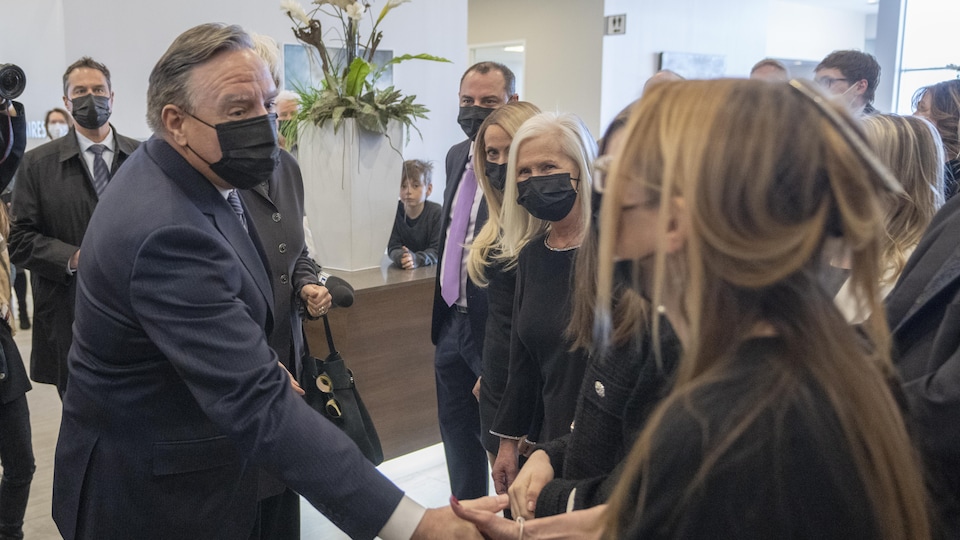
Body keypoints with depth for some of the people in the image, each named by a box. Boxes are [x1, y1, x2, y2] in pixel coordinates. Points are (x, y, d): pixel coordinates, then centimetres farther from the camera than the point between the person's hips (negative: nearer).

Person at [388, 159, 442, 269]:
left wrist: (416, 259, -32)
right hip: (403, 271, 2)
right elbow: (393, 247, -5)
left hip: (430, 269, -2)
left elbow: (437, 250, -15)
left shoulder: (436, 212, -10)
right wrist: (400, 257, -28)